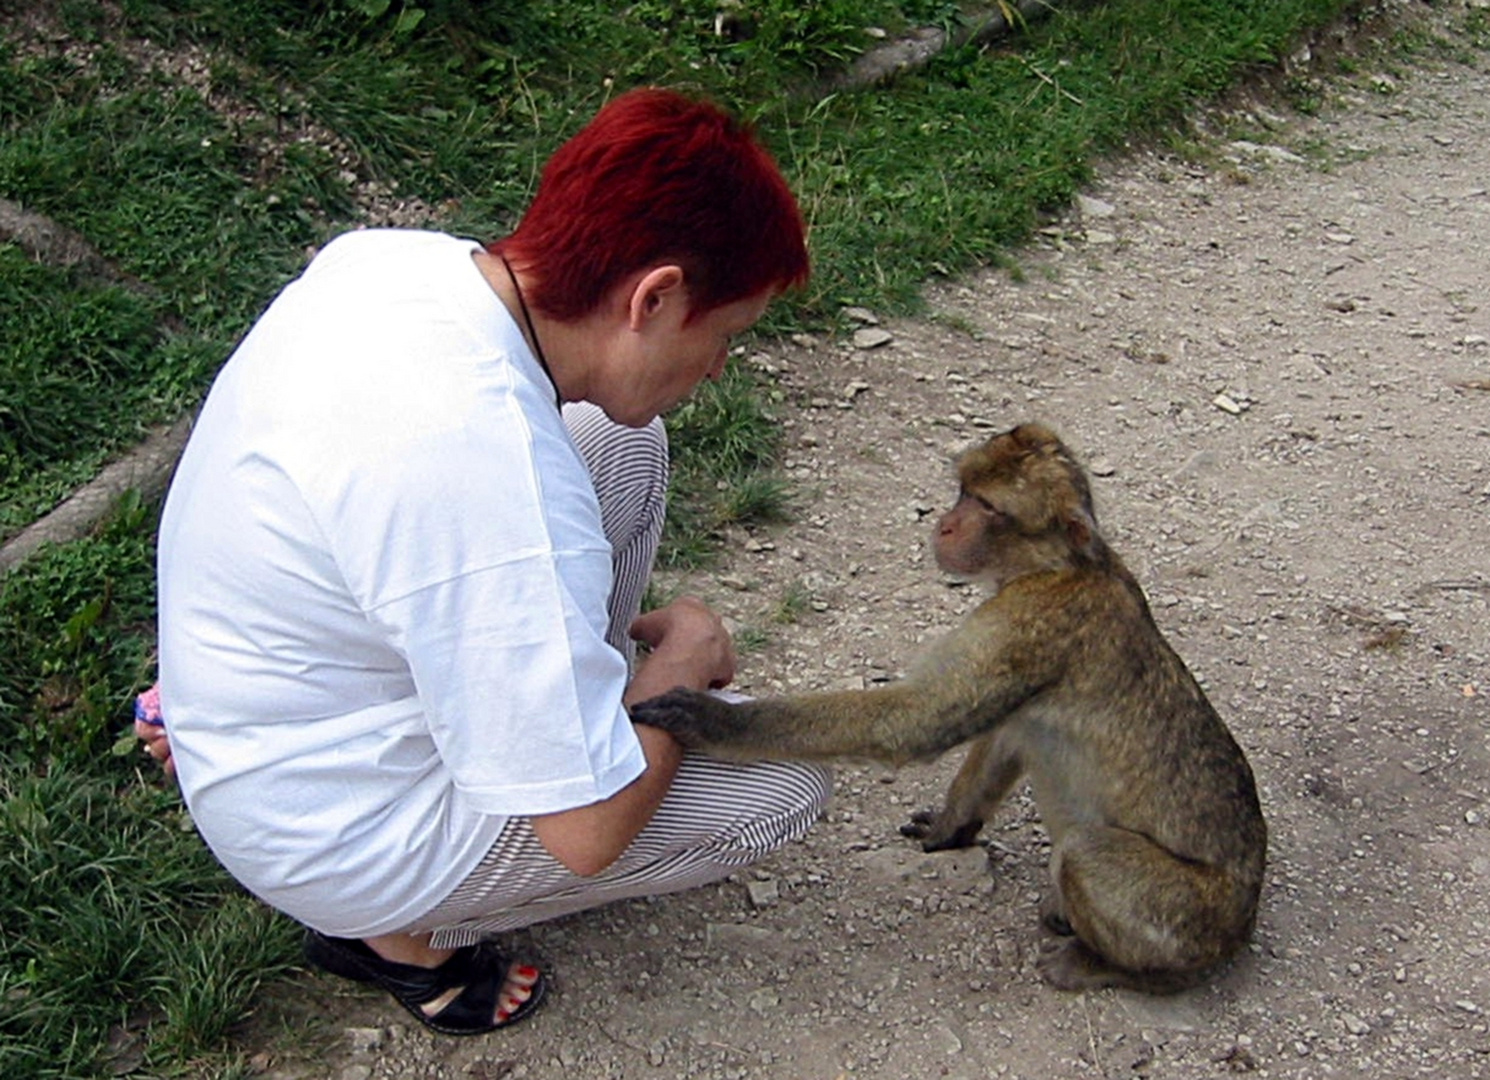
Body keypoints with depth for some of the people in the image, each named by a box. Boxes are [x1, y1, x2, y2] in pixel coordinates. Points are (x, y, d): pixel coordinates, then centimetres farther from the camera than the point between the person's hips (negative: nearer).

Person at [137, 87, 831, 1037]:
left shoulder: (388, 253, -12)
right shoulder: (492, 476, -37)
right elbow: (587, 830, -27)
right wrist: (677, 667, -9)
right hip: (337, 845, -8)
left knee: (621, 441, 5)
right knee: (788, 774, -8)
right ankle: (405, 929, 4)